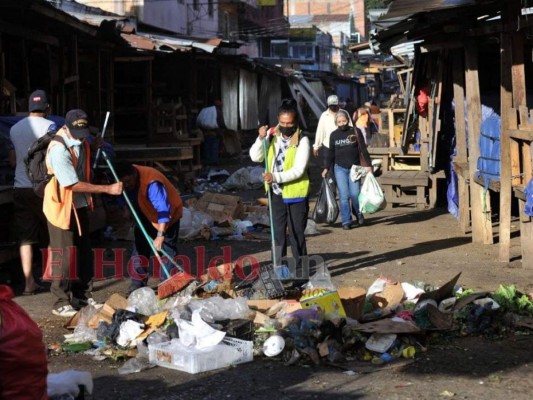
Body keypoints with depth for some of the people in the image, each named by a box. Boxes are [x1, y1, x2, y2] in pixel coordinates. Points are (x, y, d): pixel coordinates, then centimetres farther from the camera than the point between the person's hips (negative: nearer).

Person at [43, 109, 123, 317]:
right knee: (64, 255, -4)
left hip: (80, 205, 8)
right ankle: (61, 302, 4)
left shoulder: (80, 141, 1)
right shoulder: (59, 150, -25)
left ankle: (82, 296, 26)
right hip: (61, 207, -8)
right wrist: (108, 189, -25)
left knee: (84, 252, 14)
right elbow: (74, 184, -26)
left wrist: (93, 148, 1)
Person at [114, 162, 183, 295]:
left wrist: (160, 235, -50)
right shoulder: (127, 179, -15)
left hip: (168, 214, -7)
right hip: (146, 214, 8)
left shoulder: (151, 183, -39)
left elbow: (163, 210, -45)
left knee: (167, 250, -11)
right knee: (140, 247, 7)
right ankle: (138, 283, 14)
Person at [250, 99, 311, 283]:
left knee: (296, 234, 1)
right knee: (278, 233, 14)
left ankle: (300, 272, 11)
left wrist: (276, 177, -31)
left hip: (295, 193, -5)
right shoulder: (272, 134, 1)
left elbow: (298, 170, -20)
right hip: (276, 193, 5)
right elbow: (255, 157, -3)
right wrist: (261, 138, -18)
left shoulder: (302, 140, -14)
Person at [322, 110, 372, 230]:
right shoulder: (334, 135, 7)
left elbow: (363, 149, 2)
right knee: (343, 195, -3)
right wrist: (326, 168, 9)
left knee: (355, 194, -7)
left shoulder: (356, 132, 1)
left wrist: (368, 165, -2)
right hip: (340, 168, 2)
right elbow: (331, 153, 14)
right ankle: (346, 221, 2)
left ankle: (358, 213, 21)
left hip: (354, 167, -2)